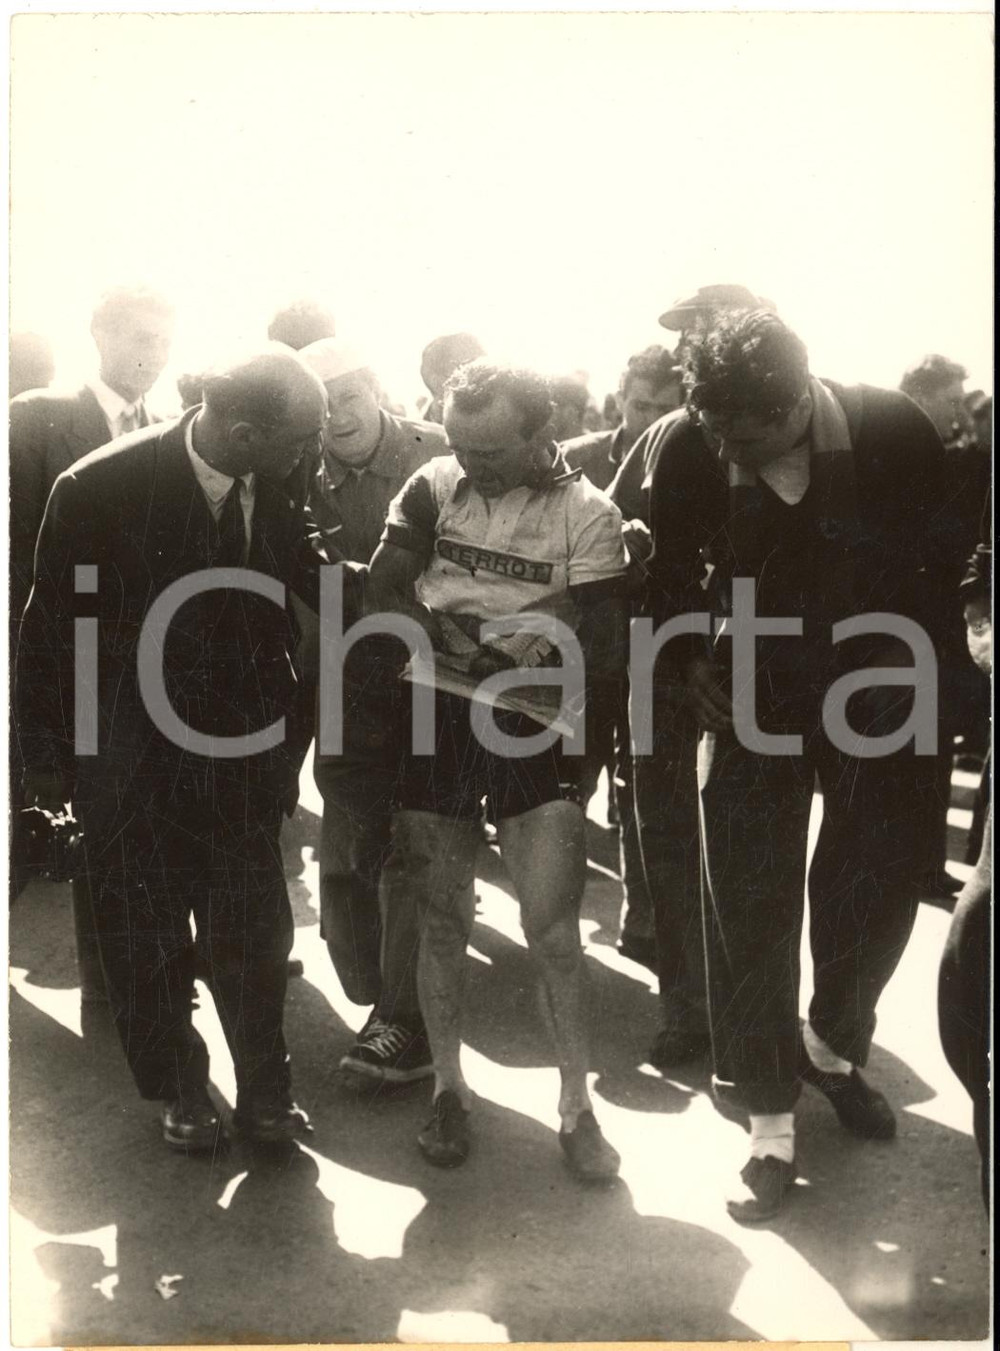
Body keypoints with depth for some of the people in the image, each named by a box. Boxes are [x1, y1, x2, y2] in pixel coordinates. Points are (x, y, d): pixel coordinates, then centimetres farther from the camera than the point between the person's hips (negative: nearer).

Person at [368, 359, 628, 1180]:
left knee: (553, 931, -3)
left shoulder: (588, 516, -8)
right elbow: (384, 594, -6)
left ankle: (577, 1106, 16)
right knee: (443, 920, 11)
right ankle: (449, 1088, 29)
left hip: (533, 728, -2)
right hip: (437, 719, 2)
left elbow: (605, 652, -9)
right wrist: (457, 641, -19)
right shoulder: (433, 488, -3)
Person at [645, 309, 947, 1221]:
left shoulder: (896, 434, -19)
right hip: (754, 691, 0)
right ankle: (772, 1124, 14)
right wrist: (692, 659, -14)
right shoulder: (687, 449, -18)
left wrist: (909, 650, -14)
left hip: (878, 686, 1)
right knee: (750, 904, -1)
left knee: (878, 887, 8)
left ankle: (834, 1044, 38)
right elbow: (670, 573, -1)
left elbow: (944, 557, -3)